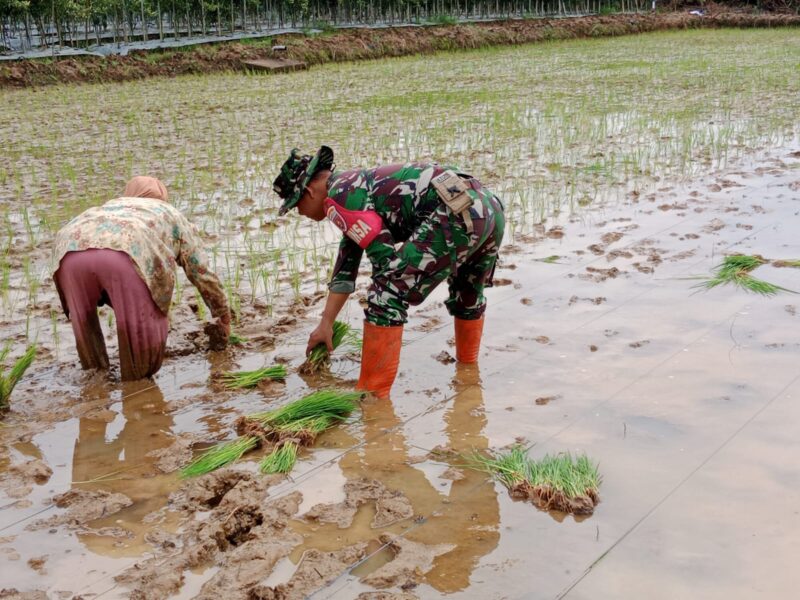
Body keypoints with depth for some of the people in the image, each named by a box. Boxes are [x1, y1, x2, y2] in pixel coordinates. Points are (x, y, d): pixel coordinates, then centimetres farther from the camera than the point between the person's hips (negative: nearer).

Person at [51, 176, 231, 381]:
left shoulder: (109, 207, 45)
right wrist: (223, 317, 50)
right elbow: (202, 273, 38)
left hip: (72, 248, 4)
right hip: (128, 253, -4)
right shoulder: (172, 215, 37)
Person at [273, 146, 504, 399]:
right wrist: (326, 323, 34)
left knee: (387, 295, -5)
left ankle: (371, 395, 0)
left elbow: (384, 255, -5)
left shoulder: (337, 195, -1)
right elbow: (346, 265, 33)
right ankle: (467, 366, 51)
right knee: (468, 296, 33)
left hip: (454, 214, -10)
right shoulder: (354, 184, 29)